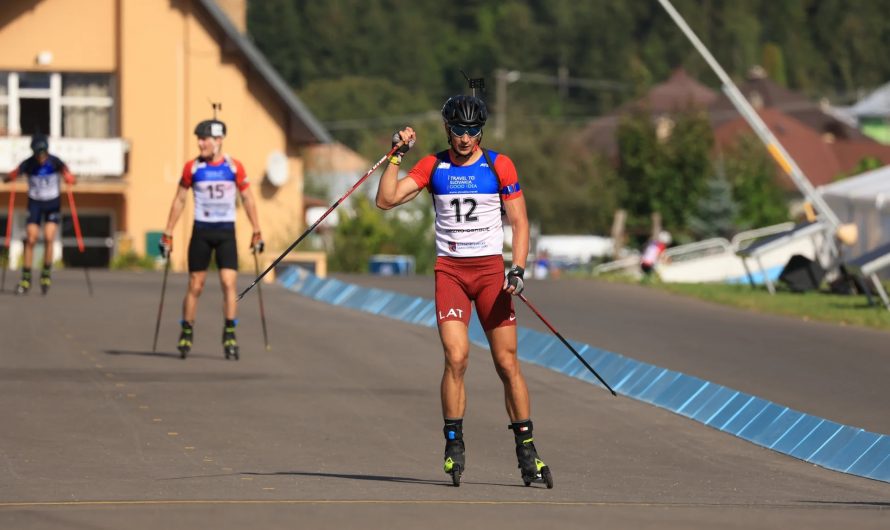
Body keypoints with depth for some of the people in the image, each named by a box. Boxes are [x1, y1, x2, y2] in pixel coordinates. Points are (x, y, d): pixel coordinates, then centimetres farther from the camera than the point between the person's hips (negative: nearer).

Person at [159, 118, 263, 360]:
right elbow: (179, 200, 6)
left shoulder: (234, 167, -2)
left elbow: (247, 199, 6)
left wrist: (257, 233, 4)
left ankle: (229, 335, -4)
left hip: (226, 231, 0)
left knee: (229, 283, -10)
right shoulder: (192, 167, -1)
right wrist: (167, 235, 4)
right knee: (195, 286, 3)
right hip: (201, 231, 0)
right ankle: (186, 334, 16)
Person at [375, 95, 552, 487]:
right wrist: (396, 156, -7)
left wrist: (517, 270, -10)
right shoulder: (433, 167, 7)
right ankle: (454, 447, -5)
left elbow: (519, 222, 2)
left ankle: (526, 451, 4)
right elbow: (386, 200, 1)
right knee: (456, 357, -14)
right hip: (450, 270, 1)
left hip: (490, 269, -1)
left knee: (507, 363, -3)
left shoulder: (499, 165, 2)